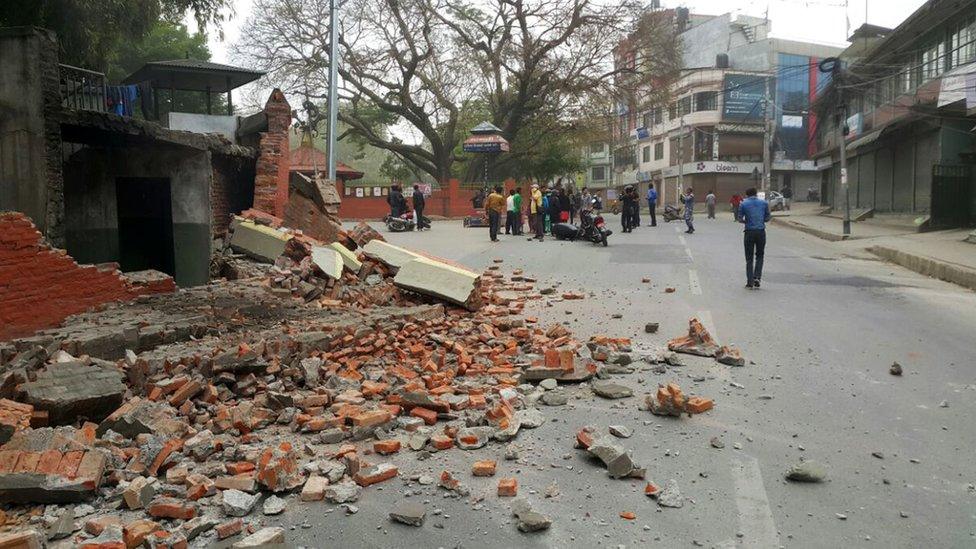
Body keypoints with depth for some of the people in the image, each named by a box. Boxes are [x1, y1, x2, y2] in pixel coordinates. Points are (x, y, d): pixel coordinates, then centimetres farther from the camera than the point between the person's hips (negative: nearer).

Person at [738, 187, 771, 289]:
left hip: (749, 232, -1)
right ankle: (757, 277, -1)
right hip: (761, 232, 1)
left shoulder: (743, 204, 0)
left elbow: (740, 219, -1)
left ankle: (750, 282, 6)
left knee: (749, 258, 7)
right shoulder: (764, 203, 6)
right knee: (759, 256, 14)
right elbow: (767, 218, 7)